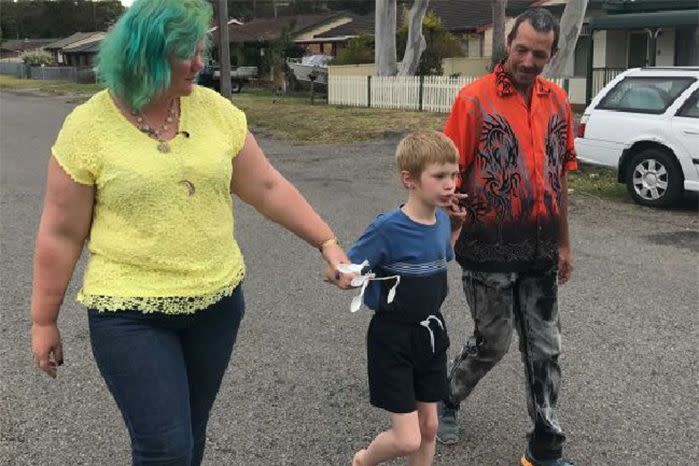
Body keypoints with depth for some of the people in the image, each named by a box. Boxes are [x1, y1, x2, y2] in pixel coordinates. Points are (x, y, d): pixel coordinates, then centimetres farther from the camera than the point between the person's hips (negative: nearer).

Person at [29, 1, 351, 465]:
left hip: (217, 301, 4)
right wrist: (44, 322, 1)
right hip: (130, 313, -3)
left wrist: (328, 243, -1)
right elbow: (60, 235, -5)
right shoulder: (87, 127, -11)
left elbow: (269, 187, 3)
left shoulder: (216, 110, -2)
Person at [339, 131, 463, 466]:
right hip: (393, 339, -6)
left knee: (429, 427, 14)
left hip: (430, 334, 6)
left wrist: (457, 224, 6)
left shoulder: (443, 221, -2)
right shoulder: (388, 228, -22)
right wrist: (379, 297, -28)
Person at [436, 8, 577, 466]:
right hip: (490, 251, -5)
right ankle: (447, 400, 38)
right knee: (493, 342, 9)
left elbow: (559, 176, 13)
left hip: (540, 252, 5)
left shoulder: (557, 101, 6)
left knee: (545, 348, 10)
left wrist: (564, 243, 14)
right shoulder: (475, 99, -10)